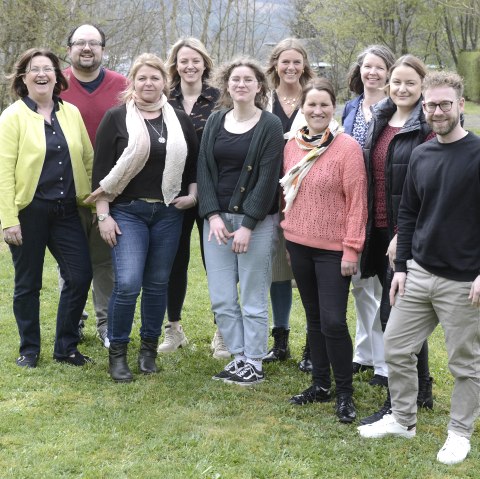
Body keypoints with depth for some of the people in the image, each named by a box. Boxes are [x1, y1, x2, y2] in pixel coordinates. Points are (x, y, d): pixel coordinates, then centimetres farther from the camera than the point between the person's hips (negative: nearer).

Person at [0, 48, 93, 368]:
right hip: (29, 212, -4)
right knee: (28, 283, 6)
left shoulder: (71, 113, 8)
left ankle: (66, 348, 15)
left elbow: (88, 159, 12)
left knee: (80, 276, -1)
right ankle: (30, 349, 22)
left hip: (67, 210, 4)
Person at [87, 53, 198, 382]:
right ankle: (117, 352, 4)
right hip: (127, 211, -3)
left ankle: (149, 348, 22)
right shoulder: (116, 118, -2)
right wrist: (103, 215, -9)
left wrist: (192, 195, 1)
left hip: (168, 213, 3)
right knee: (128, 283, -12)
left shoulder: (180, 120, 7)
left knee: (157, 283, 8)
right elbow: (101, 170, -4)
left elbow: (194, 163, 16)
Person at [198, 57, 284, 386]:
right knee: (221, 299, 5)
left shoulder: (270, 125, -4)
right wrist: (212, 215, -7)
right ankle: (239, 357, 19)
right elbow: (204, 170, 6)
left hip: (256, 221, -4)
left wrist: (247, 225, -14)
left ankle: (254, 364, 13)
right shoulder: (215, 122, 8)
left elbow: (268, 179, -10)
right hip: (217, 218, 4)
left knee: (253, 298, 1)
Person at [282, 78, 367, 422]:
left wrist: (352, 249, -14)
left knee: (333, 322, -7)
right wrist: (287, 236, 11)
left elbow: (357, 201, -12)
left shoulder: (347, 147, -11)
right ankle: (321, 384, 27)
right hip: (299, 245, 6)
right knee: (313, 317, 15)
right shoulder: (293, 145, 5)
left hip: (333, 250, -5)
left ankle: (345, 393, 7)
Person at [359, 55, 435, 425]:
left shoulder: (429, 129, -12)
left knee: (394, 314, -6)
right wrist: (367, 227, 10)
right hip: (381, 231, 7)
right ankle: (421, 390, 29)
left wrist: (403, 235, -20)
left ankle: (398, 405, 4)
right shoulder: (381, 121, 12)